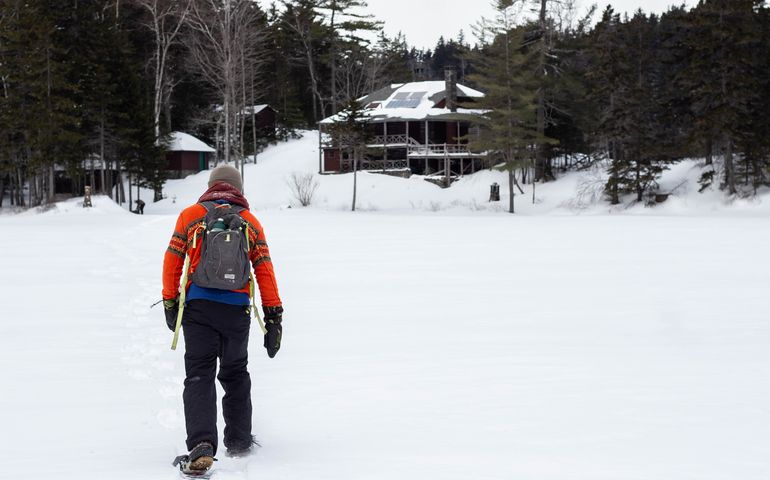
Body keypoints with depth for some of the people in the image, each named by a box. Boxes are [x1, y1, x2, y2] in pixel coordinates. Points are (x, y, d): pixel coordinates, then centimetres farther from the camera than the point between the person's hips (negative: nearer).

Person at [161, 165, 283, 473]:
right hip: (237, 309, 1)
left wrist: (170, 303, 13)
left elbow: (172, 261, 5)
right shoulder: (250, 221, 10)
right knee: (236, 375, 19)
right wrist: (274, 316, 6)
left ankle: (202, 444, -22)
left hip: (199, 307, -1)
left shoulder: (190, 215, 7)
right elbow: (265, 270, 5)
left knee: (199, 375, -3)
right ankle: (239, 442, 24)